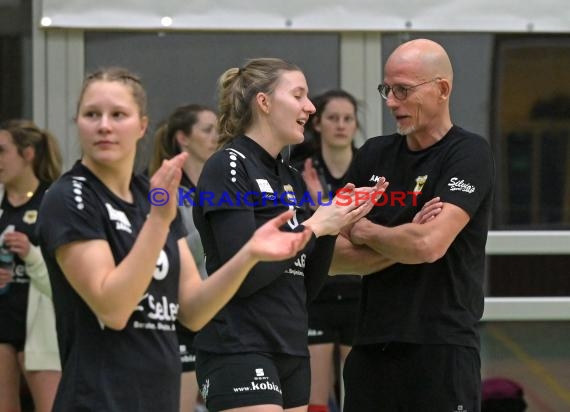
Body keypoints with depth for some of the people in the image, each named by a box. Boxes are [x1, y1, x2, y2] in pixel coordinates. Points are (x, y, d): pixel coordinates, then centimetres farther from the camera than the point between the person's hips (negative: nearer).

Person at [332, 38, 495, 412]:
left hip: (443, 349, -6)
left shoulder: (469, 154, -5)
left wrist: (366, 232, -1)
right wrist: (402, 245, -9)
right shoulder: (373, 156, 12)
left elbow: (430, 244, -19)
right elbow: (334, 256, 7)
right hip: (372, 349, 6)